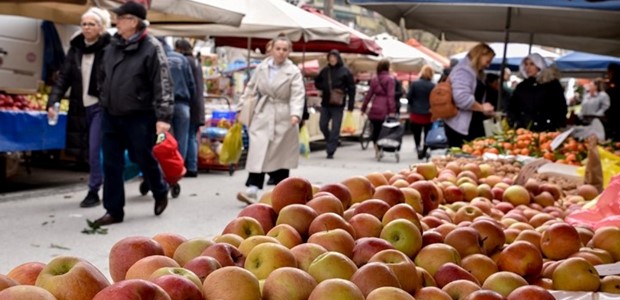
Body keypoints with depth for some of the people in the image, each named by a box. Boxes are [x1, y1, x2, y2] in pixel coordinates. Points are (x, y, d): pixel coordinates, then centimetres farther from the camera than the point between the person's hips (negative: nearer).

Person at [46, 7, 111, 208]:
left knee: (95, 149, -6)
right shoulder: (75, 49, 8)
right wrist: (53, 101, -6)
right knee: (91, 150, 12)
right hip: (82, 107, 6)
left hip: (101, 106, -6)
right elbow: (64, 77, 6)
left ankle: (94, 192, 3)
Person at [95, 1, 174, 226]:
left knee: (145, 159, 8)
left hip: (139, 117, -6)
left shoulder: (151, 47, -12)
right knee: (111, 165, 6)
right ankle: (114, 210, 15)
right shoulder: (113, 46, 8)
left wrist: (163, 117, -21)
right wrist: (104, 103, 20)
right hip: (110, 116, 6)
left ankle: (160, 193, 35)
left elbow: (162, 84, -16)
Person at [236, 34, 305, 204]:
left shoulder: (294, 72, -6)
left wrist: (296, 114, -30)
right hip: (263, 115, 3)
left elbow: (297, 95, -14)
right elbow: (251, 88, 15)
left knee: (280, 155, 5)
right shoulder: (261, 68, 6)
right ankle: (252, 190, -11)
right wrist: (241, 107, 14)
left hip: (283, 118, -2)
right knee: (258, 152, -7)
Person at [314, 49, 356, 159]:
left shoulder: (345, 71, -2)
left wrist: (351, 105, -7)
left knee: (335, 128, -3)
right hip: (325, 103, 4)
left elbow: (351, 88, -2)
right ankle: (331, 142, 30)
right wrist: (324, 87, -5)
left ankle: (330, 151, 0)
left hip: (338, 105, -4)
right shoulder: (325, 70, 8)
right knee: (323, 125, 6)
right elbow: (317, 82, 18)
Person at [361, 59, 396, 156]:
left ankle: (377, 150, 15)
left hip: (374, 109, 4)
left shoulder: (374, 79, 10)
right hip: (384, 110, -4)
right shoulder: (390, 79, -5)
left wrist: (364, 108, 16)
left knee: (375, 130, 12)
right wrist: (392, 110, -14)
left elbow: (369, 94, 11)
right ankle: (380, 150, -6)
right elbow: (390, 96, -12)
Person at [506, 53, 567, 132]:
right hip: (522, 130, 3)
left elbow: (561, 108, 4)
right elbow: (512, 107, 19)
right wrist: (514, 123, 2)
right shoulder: (521, 86, 17)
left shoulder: (552, 84, 7)